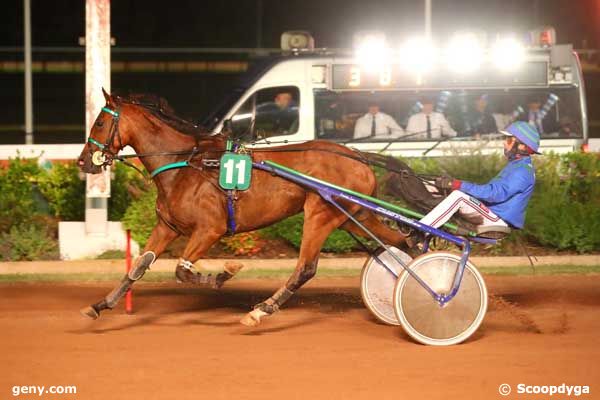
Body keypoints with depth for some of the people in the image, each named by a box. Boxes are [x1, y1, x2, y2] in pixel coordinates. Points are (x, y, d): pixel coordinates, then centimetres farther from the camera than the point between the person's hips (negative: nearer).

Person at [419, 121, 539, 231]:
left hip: (498, 219, -11)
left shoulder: (522, 171, -19)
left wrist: (458, 185, -31)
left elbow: (496, 193, -28)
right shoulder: (517, 165, 16)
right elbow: (496, 188, 22)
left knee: (458, 196, -26)